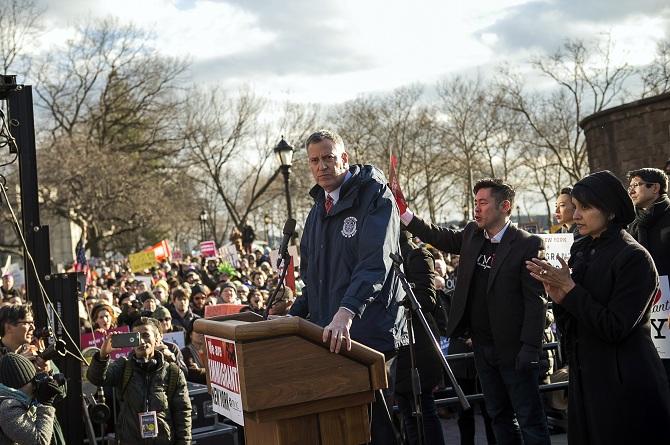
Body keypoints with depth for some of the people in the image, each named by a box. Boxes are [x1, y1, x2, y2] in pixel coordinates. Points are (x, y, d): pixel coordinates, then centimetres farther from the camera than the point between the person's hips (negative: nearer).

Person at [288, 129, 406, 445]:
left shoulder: (375, 197, -6)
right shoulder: (318, 209, 19)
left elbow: (375, 263, -20)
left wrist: (347, 312, -32)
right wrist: (295, 316, 13)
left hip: (369, 333, -7)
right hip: (327, 335, 7)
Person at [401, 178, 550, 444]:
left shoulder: (528, 244, -14)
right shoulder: (471, 235, 6)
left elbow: (536, 300, -16)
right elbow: (437, 237, 17)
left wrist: (530, 348, -20)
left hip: (512, 349, -7)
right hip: (482, 346, 7)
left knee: (530, 420, 2)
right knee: (499, 417, 16)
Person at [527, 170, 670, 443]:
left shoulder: (634, 257, -13)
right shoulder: (581, 253, 7)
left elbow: (614, 328, -19)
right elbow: (568, 328, 9)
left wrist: (570, 289, -18)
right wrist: (558, 298, -11)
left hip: (623, 385, -7)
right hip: (585, 381, 7)